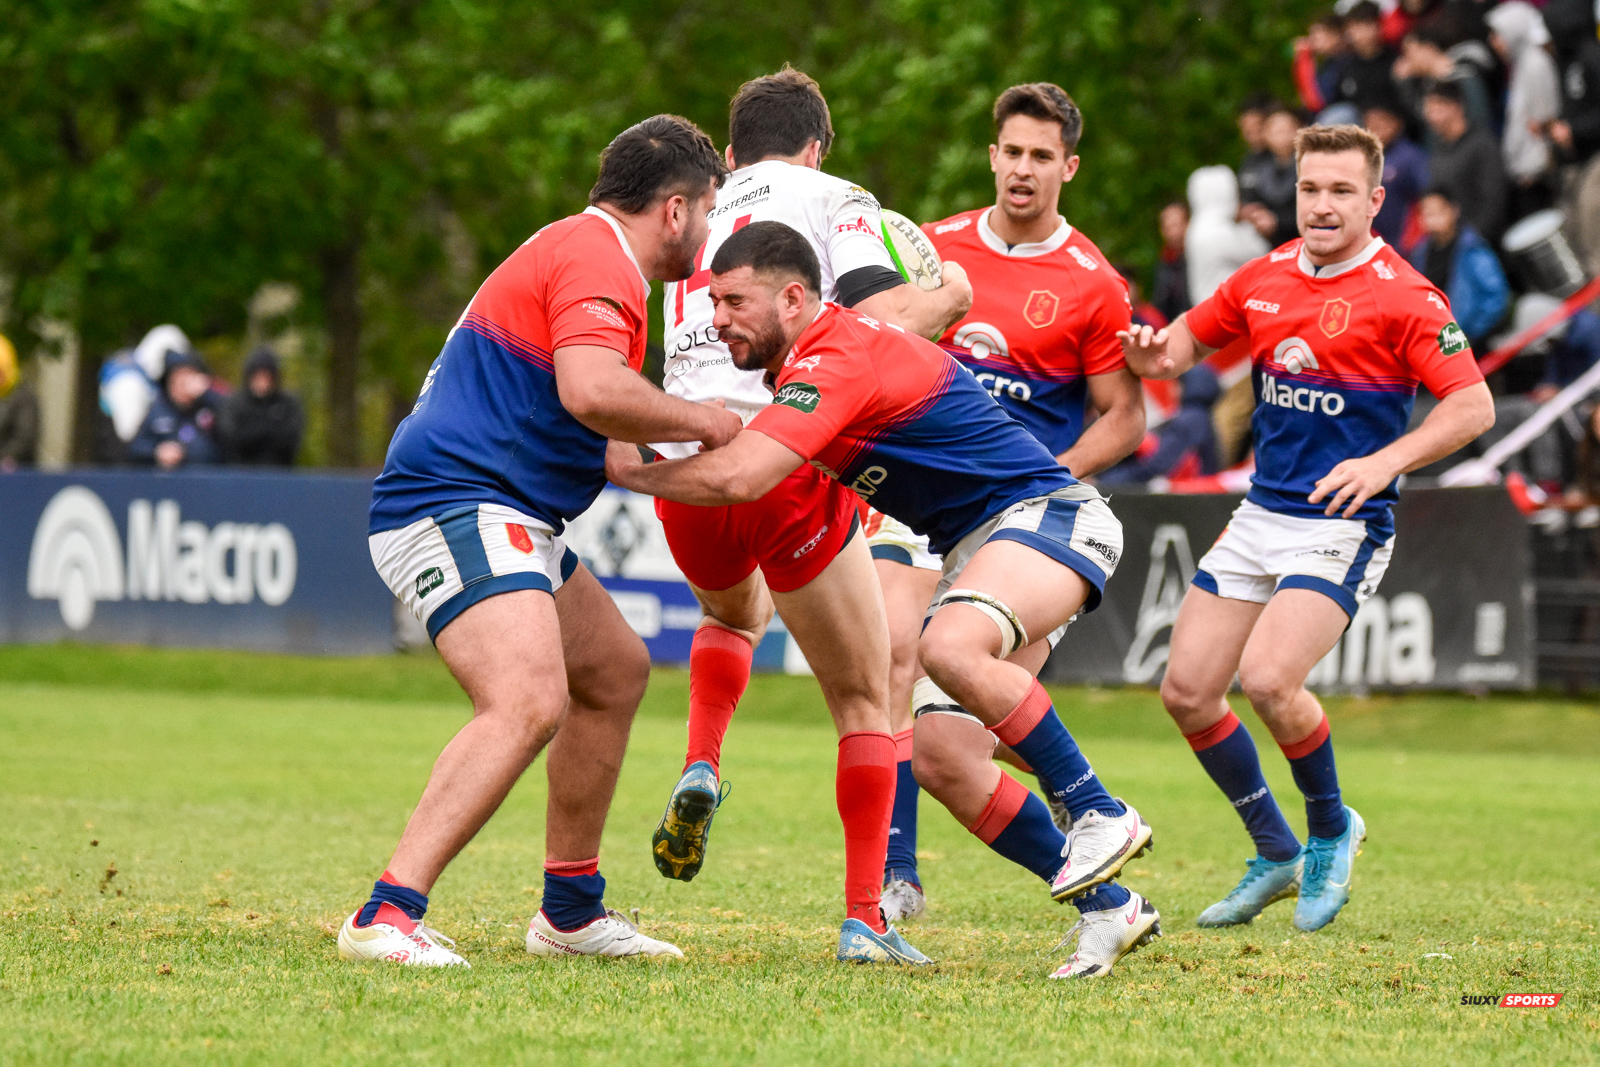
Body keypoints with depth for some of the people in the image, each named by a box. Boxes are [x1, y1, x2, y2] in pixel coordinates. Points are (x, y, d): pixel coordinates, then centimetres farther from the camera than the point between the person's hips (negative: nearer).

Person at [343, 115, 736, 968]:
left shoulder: (581, 250, 22)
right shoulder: (598, 260, -12)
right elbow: (590, 392, -29)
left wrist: (674, 453, 33)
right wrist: (702, 421, -14)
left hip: (511, 524, 12)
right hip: (454, 508, -12)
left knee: (616, 672, 24)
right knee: (528, 702, -28)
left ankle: (570, 911, 30)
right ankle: (386, 917, -35)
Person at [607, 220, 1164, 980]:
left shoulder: (835, 360, -21)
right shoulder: (808, 364, 11)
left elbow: (738, 478, -32)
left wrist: (629, 469, -16)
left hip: (1046, 513, -10)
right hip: (974, 545, 10)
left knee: (949, 647, -37)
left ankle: (1101, 816, -26)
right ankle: (1107, 907, 2)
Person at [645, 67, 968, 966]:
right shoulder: (835, 200, 6)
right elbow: (879, 320, -9)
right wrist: (946, 297, 9)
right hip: (791, 465, -5)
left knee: (736, 615, 39)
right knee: (866, 700, 8)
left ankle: (701, 771, 13)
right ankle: (865, 920, -2)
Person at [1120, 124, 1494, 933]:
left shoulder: (1403, 298, -12)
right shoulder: (1266, 279, 7)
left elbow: (1473, 405, -15)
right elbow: (1193, 336, 22)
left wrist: (1386, 461, -27)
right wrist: (1154, 355, -3)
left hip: (1342, 528, -7)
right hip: (1259, 519, 7)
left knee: (1268, 679, -23)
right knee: (1186, 690, 2)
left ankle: (1331, 829, 5)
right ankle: (1275, 854, 19)